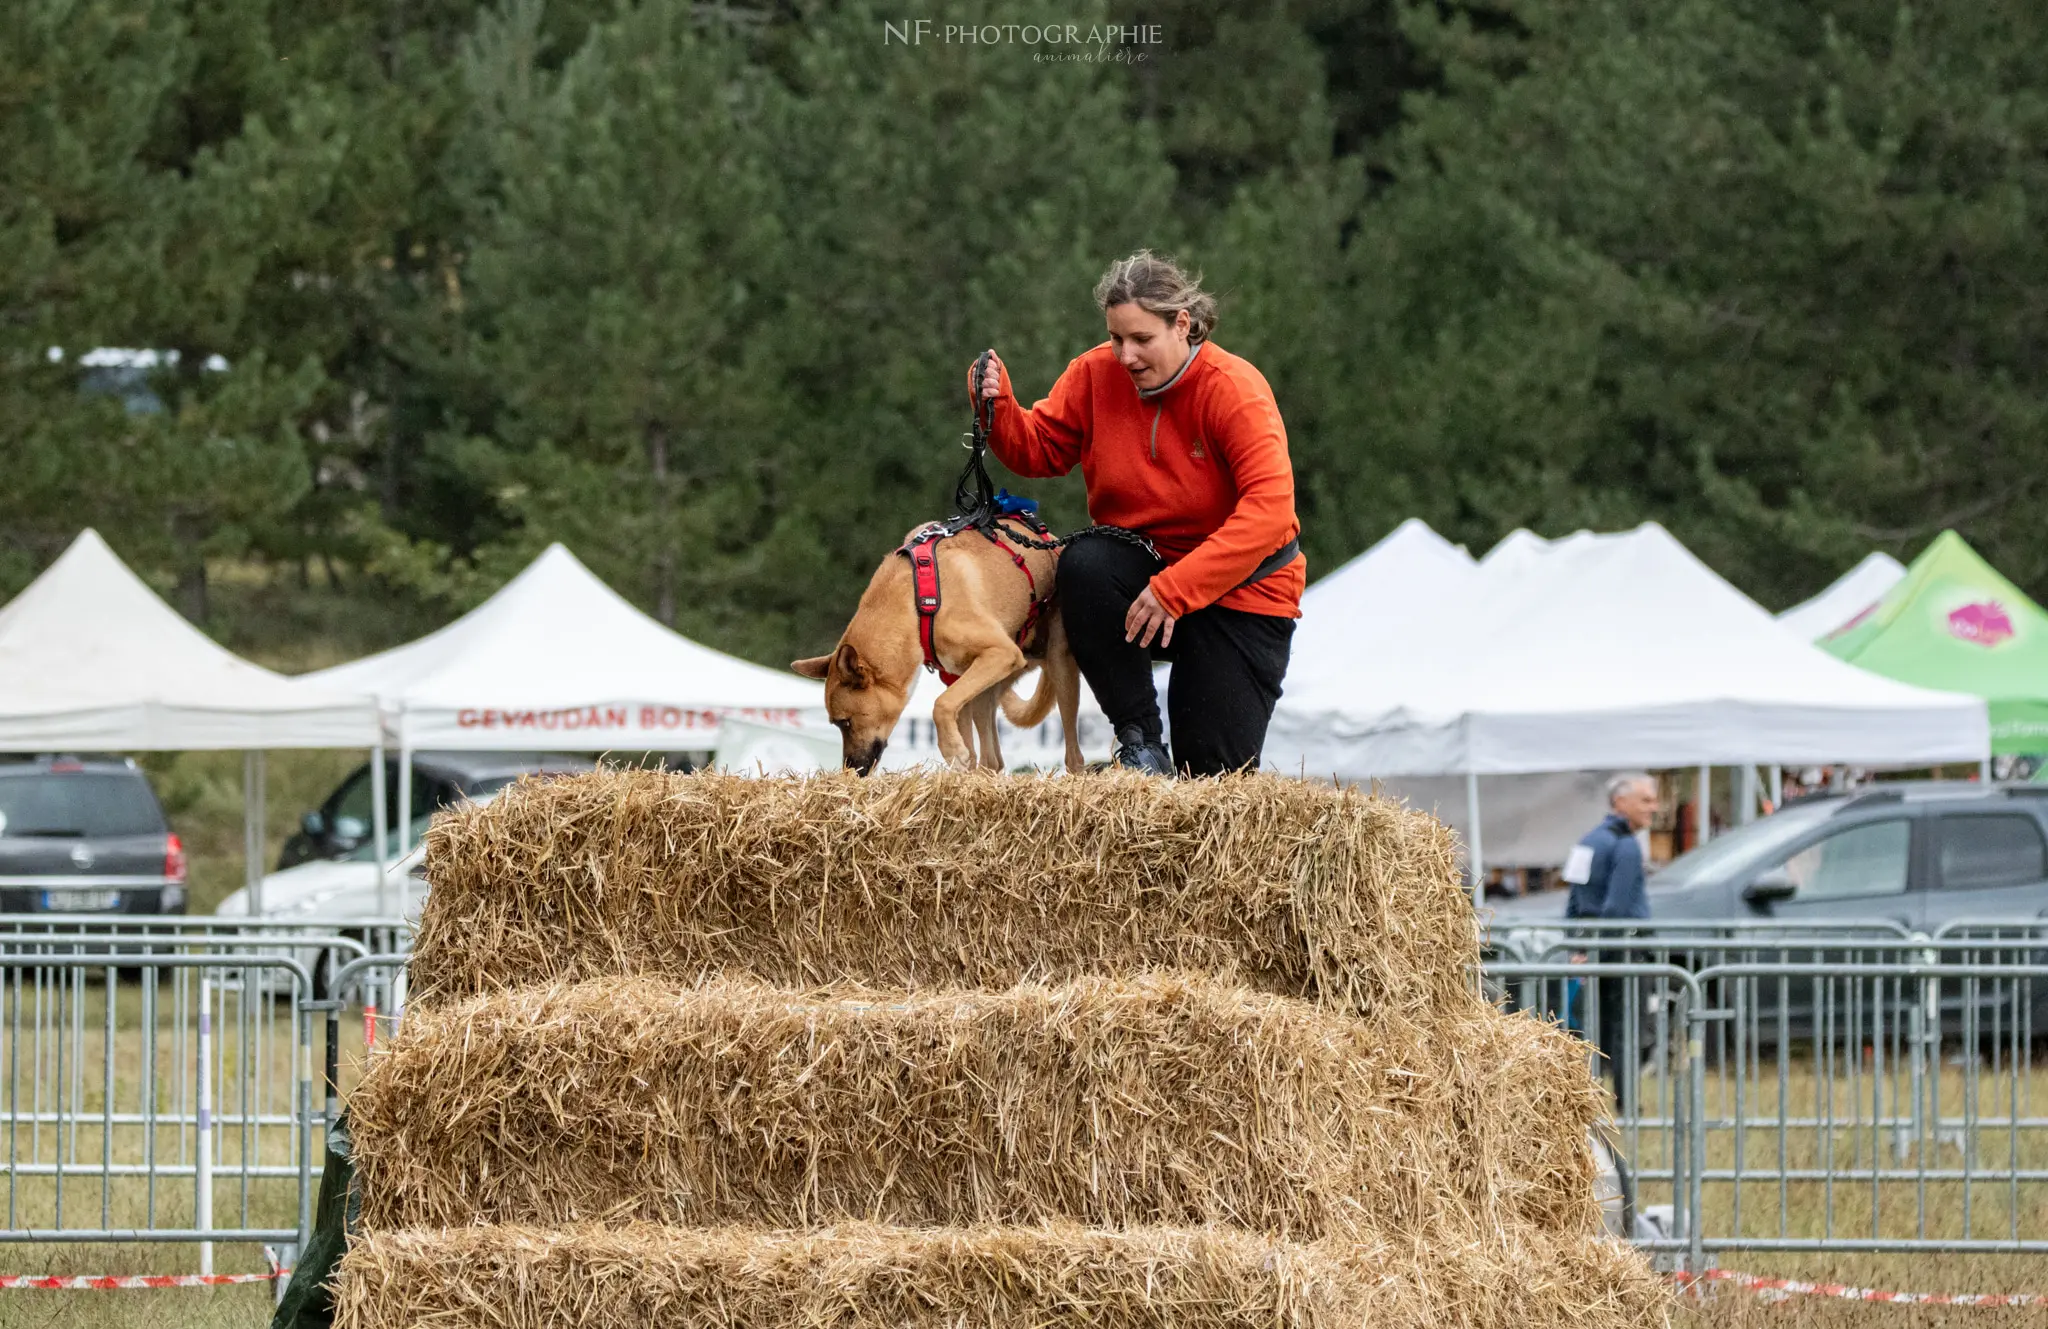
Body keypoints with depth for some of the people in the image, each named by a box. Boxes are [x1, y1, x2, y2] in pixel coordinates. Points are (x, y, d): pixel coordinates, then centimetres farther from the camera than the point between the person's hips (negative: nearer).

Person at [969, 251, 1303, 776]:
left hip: (1240, 586, -4)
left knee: (1215, 770, -10)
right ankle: (1139, 738, -18)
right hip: (1141, 566, 4)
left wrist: (1175, 590, -37)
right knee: (1083, 565, -34)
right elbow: (1040, 450, 2)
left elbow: (1270, 507, -30)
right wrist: (998, 407, -22)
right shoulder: (1095, 374, -6)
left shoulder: (1234, 388, -21)